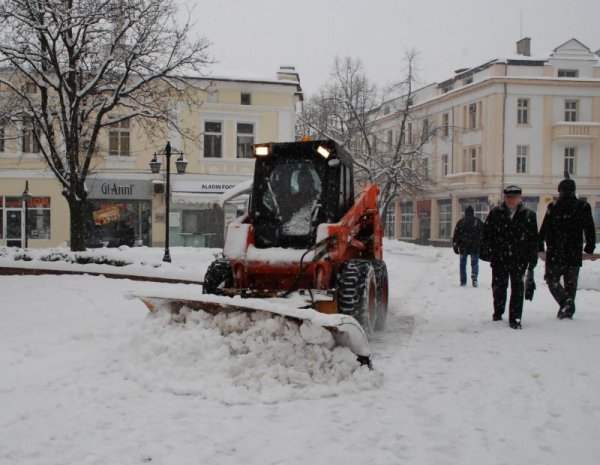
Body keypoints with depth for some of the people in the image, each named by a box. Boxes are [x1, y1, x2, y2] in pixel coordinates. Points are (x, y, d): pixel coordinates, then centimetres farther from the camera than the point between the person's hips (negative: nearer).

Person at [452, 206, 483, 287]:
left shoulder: (460, 222, -1)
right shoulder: (479, 222, 1)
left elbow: (455, 236, -2)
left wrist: (455, 246, 4)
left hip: (463, 248, 0)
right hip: (475, 248, 0)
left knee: (463, 264, 11)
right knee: (475, 263, 6)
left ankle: (463, 281, 12)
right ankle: (474, 276, -19)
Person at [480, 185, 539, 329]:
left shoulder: (529, 215, 1)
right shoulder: (495, 213, 2)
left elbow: (533, 240, 3)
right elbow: (486, 234, 4)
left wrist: (532, 260, 1)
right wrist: (485, 252, -3)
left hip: (519, 259, -1)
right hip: (499, 259, 1)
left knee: (517, 288, 0)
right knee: (499, 287, 12)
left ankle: (515, 318, 9)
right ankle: (498, 314, 30)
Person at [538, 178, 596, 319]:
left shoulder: (554, 207, -7)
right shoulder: (583, 206, 2)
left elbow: (544, 229, -6)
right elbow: (590, 229, 7)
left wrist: (540, 246, 4)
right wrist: (590, 248, 18)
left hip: (555, 252, -3)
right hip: (575, 254, 3)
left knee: (552, 279, 6)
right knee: (571, 282, 13)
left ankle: (565, 300, -15)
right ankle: (569, 309, 14)